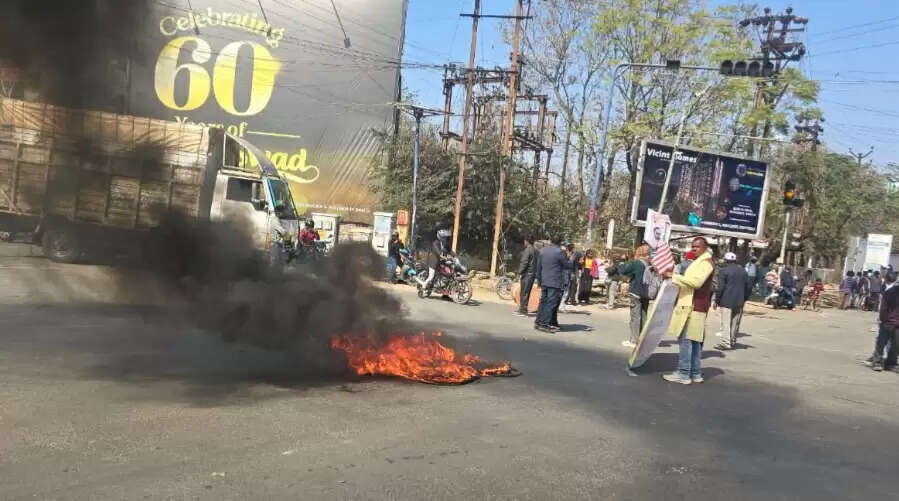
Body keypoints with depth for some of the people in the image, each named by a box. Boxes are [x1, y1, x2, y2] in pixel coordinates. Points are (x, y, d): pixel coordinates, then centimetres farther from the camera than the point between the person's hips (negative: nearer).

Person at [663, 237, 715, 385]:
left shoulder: (706, 262, -10)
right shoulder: (699, 262, 23)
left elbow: (696, 281, -24)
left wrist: (674, 276, -22)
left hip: (694, 307, -10)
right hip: (692, 306, 10)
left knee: (686, 340, -11)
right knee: (694, 341, 11)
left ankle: (683, 374, -10)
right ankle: (695, 374, 14)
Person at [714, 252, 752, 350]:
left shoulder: (723, 271, -7)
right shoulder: (743, 271, 12)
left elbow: (720, 287, -12)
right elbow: (749, 286, 14)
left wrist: (717, 300, -5)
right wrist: (744, 298, 21)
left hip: (726, 301, -6)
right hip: (739, 302, 6)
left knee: (726, 322, -5)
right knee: (735, 323, 13)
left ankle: (726, 343, -9)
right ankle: (733, 341, 19)